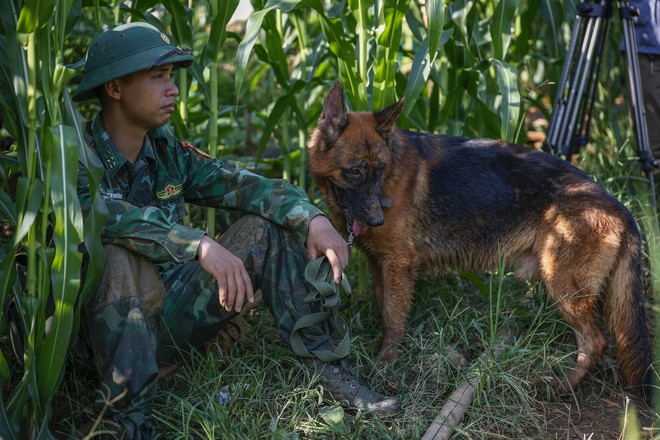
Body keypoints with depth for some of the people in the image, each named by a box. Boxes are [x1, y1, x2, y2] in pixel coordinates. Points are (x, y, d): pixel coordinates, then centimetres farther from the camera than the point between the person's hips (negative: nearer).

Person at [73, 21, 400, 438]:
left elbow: (243, 184, -5)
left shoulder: (169, 153, 4)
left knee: (270, 228, -4)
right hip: (116, 326, -6)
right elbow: (101, 214, -34)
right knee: (115, 256, -36)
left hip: (177, 313, 6)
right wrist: (199, 244, -42)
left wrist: (313, 217, -22)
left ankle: (328, 367, -8)